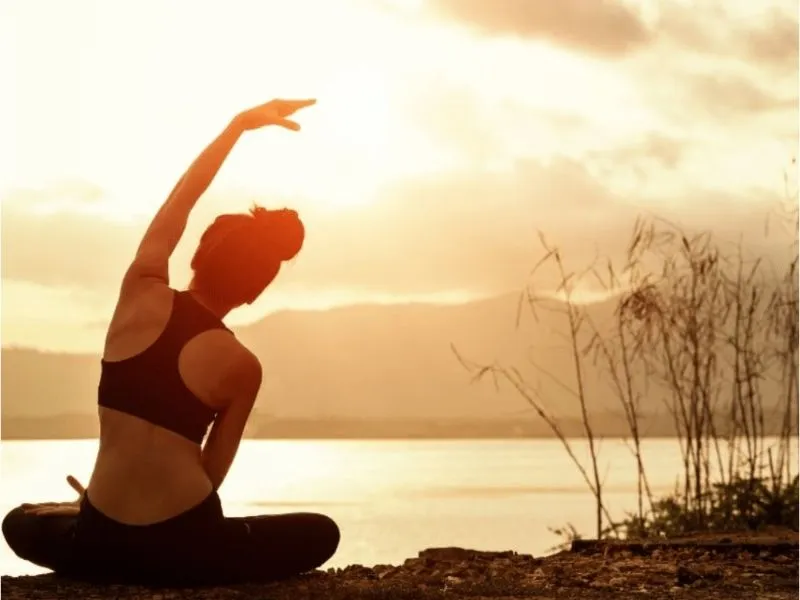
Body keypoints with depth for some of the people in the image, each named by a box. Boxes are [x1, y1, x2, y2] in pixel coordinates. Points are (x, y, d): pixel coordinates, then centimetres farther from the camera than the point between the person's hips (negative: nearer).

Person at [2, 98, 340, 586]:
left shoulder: (141, 294, -1)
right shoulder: (242, 367, -5)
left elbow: (178, 201, 14)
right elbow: (210, 473, 0)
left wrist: (241, 123, 21)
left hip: (101, 543, 3)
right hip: (181, 544, -3)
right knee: (321, 534, 18)